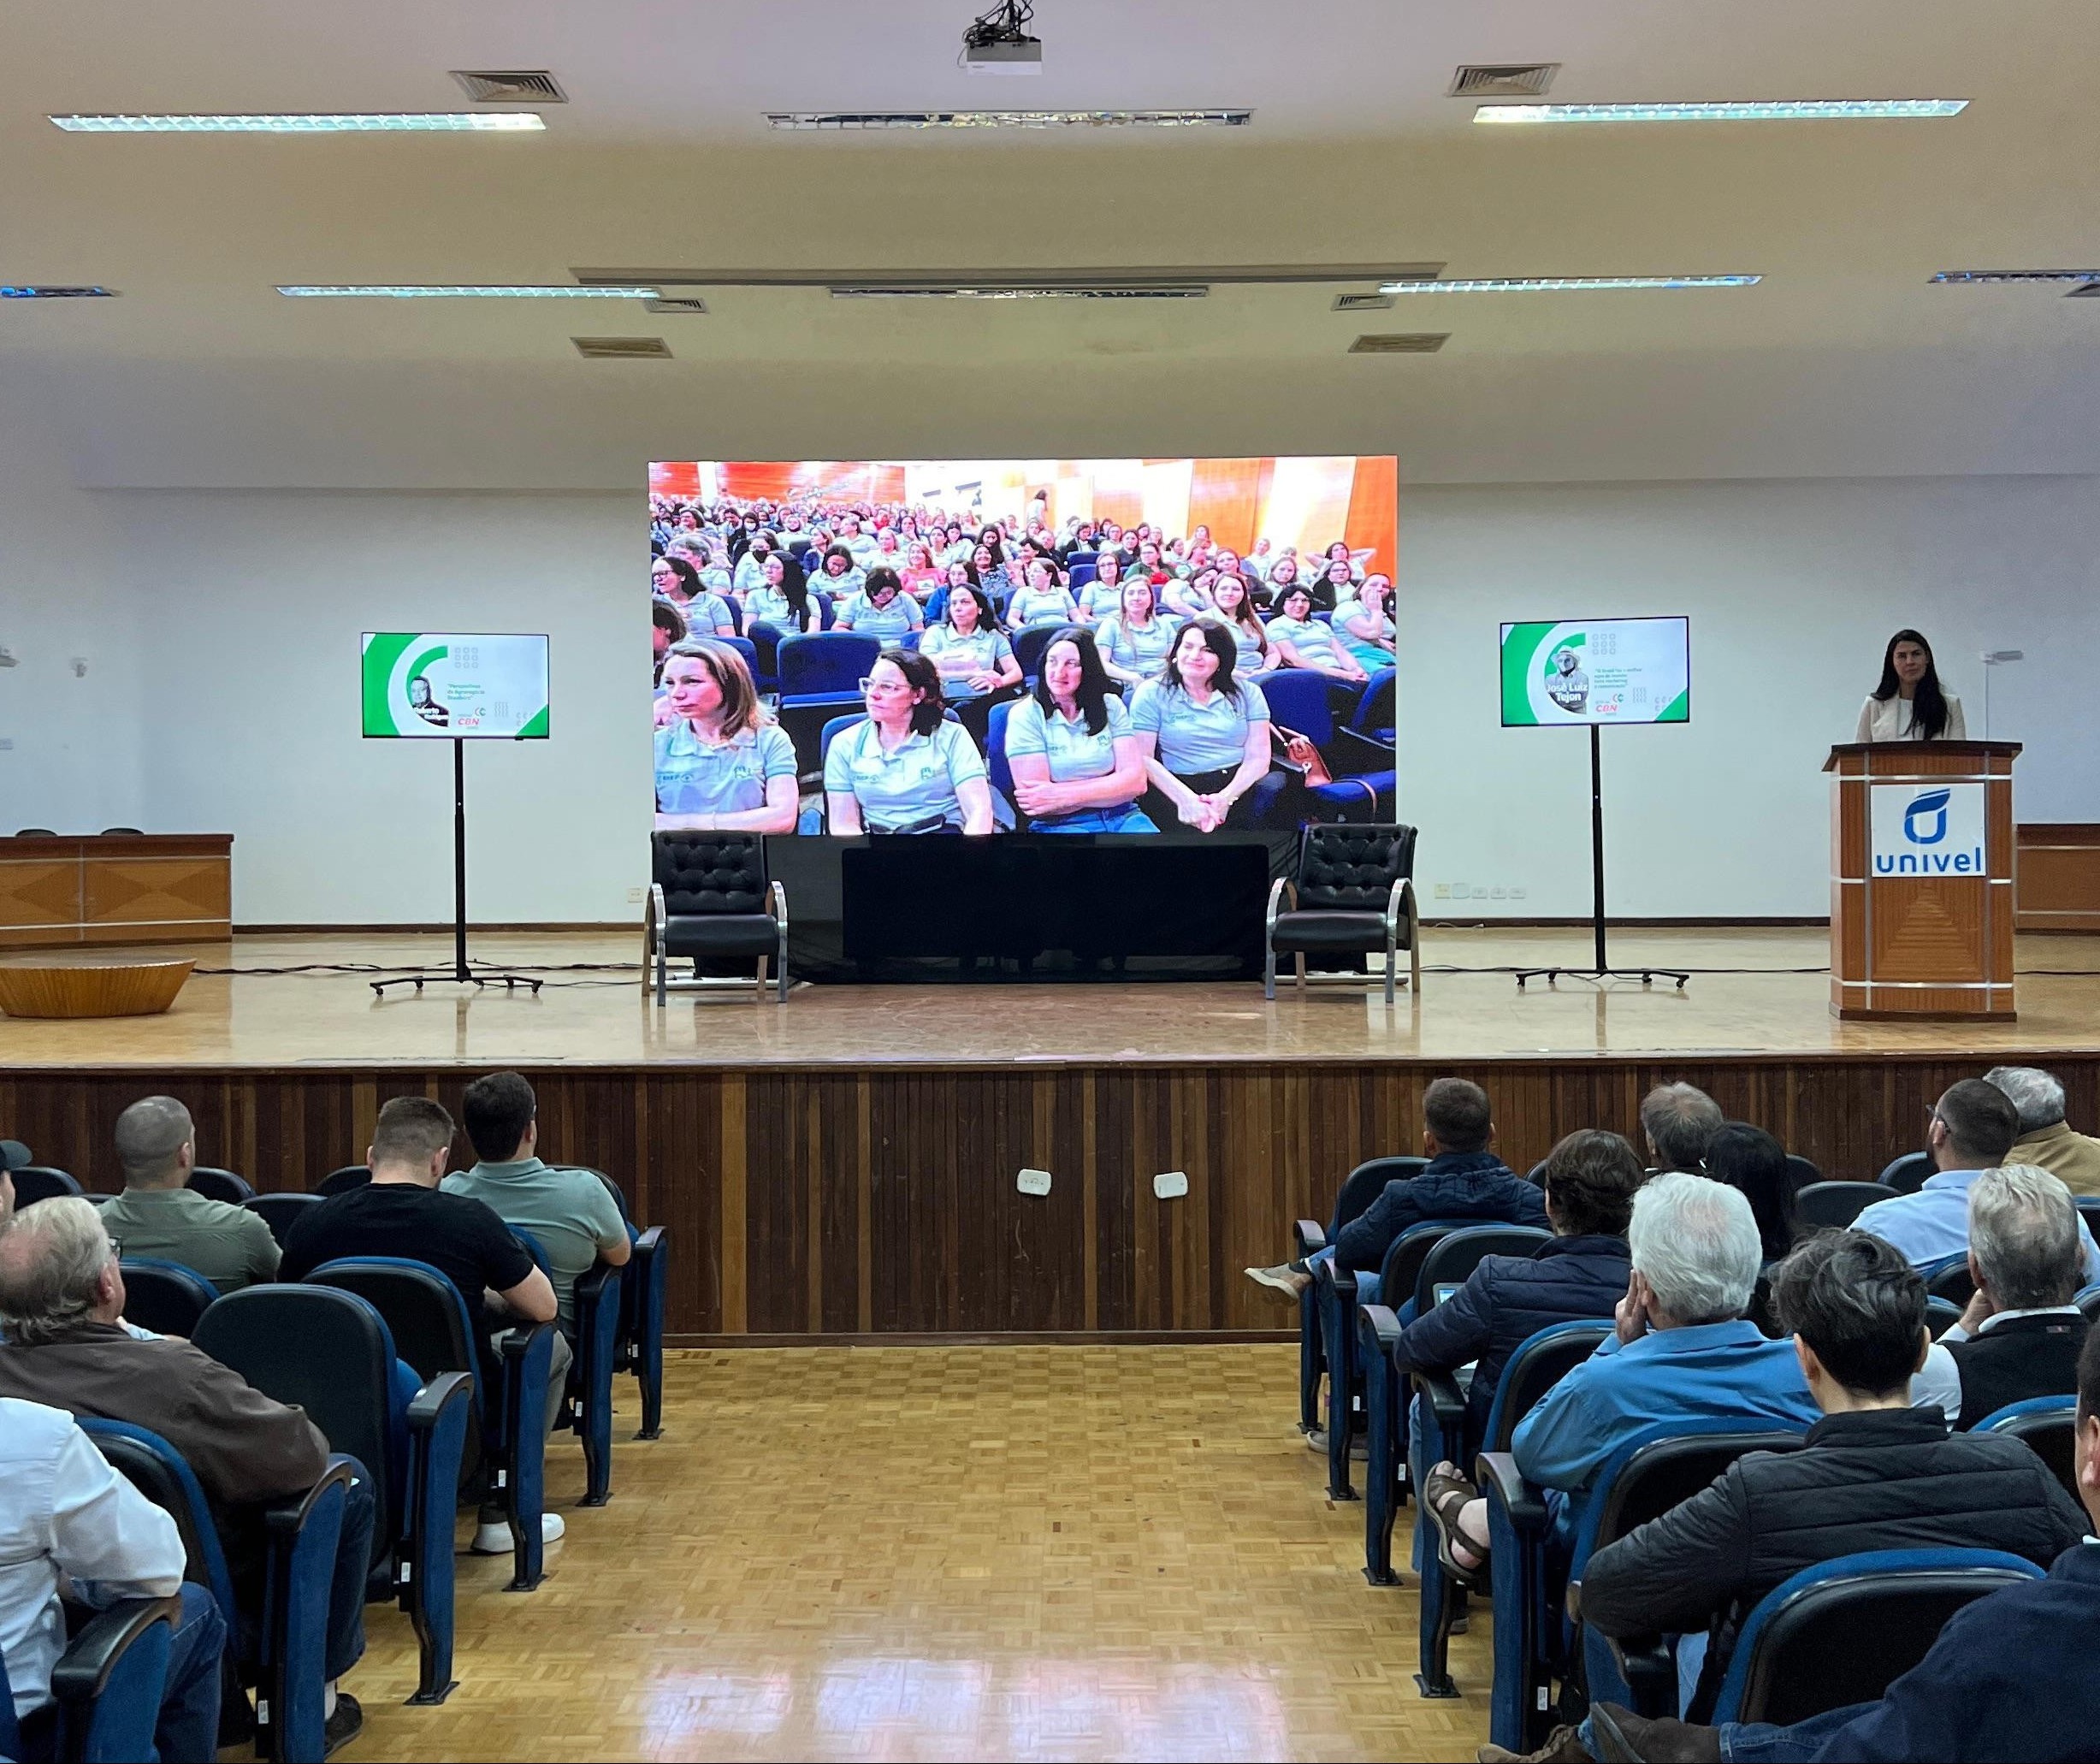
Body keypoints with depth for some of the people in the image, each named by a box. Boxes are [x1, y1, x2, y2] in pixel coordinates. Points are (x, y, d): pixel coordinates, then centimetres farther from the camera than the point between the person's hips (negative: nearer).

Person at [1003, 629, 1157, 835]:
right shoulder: (1025, 715, -1)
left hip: (1123, 818, 3)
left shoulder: (1111, 706, 9)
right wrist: (1112, 788, -7)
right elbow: (1035, 801, -9)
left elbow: (1136, 781, -2)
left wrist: (1062, 794, -13)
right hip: (1059, 825, -3)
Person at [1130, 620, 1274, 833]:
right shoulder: (1152, 694, 6)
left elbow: (1258, 757, 4)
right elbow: (1143, 758, -3)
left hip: (1240, 786, 3)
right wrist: (1186, 799, -19)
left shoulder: (1247, 693, 13)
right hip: (1181, 788, -3)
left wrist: (1226, 798, -14)